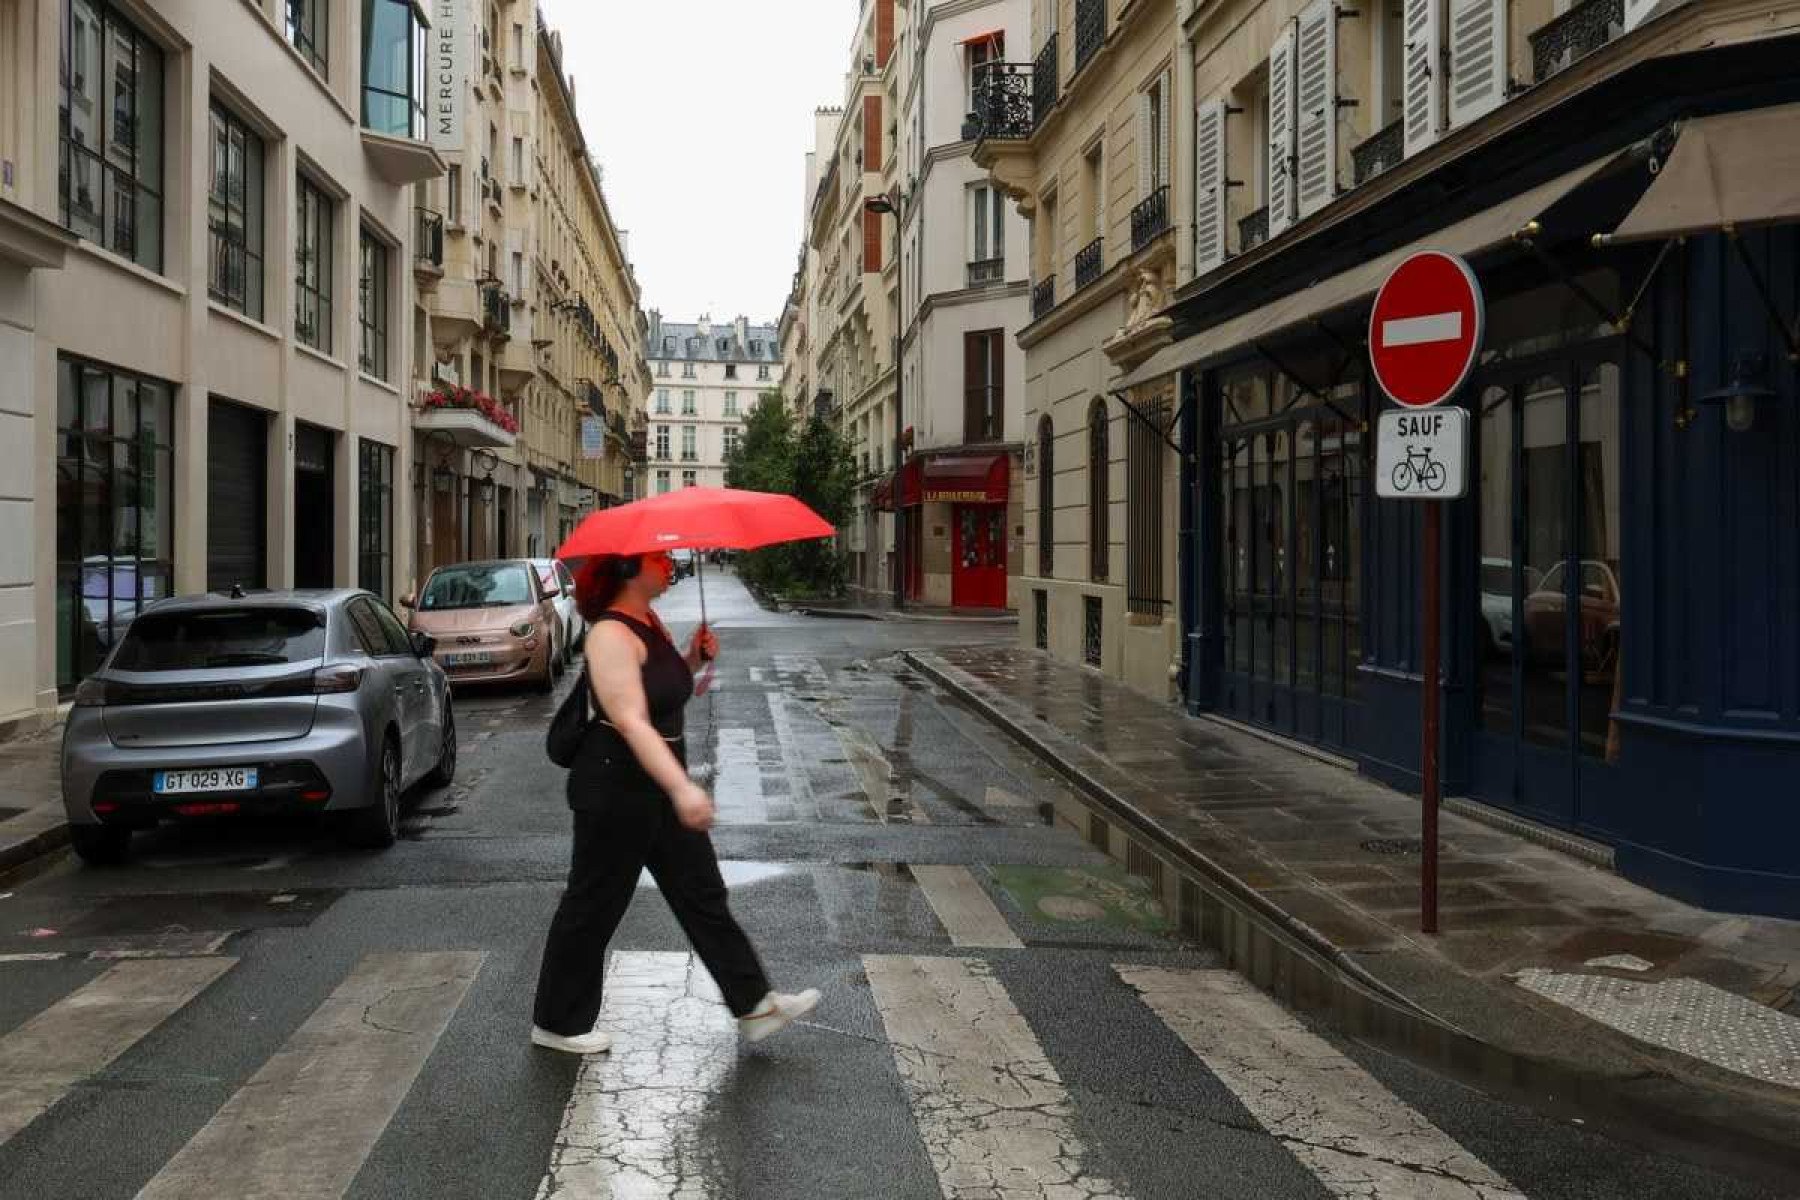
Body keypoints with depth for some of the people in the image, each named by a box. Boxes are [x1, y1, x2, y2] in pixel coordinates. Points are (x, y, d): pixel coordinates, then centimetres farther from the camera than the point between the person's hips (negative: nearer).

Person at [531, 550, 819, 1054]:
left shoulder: (649, 623, 8)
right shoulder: (611, 634, -21)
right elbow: (631, 722, -30)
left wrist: (693, 658, 2)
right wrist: (681, 788, -39)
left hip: (658, 781, 10)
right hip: (617, 787, -10)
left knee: (702, 894, 12)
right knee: (594, 906, 5)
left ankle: (754, 1005, 20)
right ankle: (557, 1024, 22)